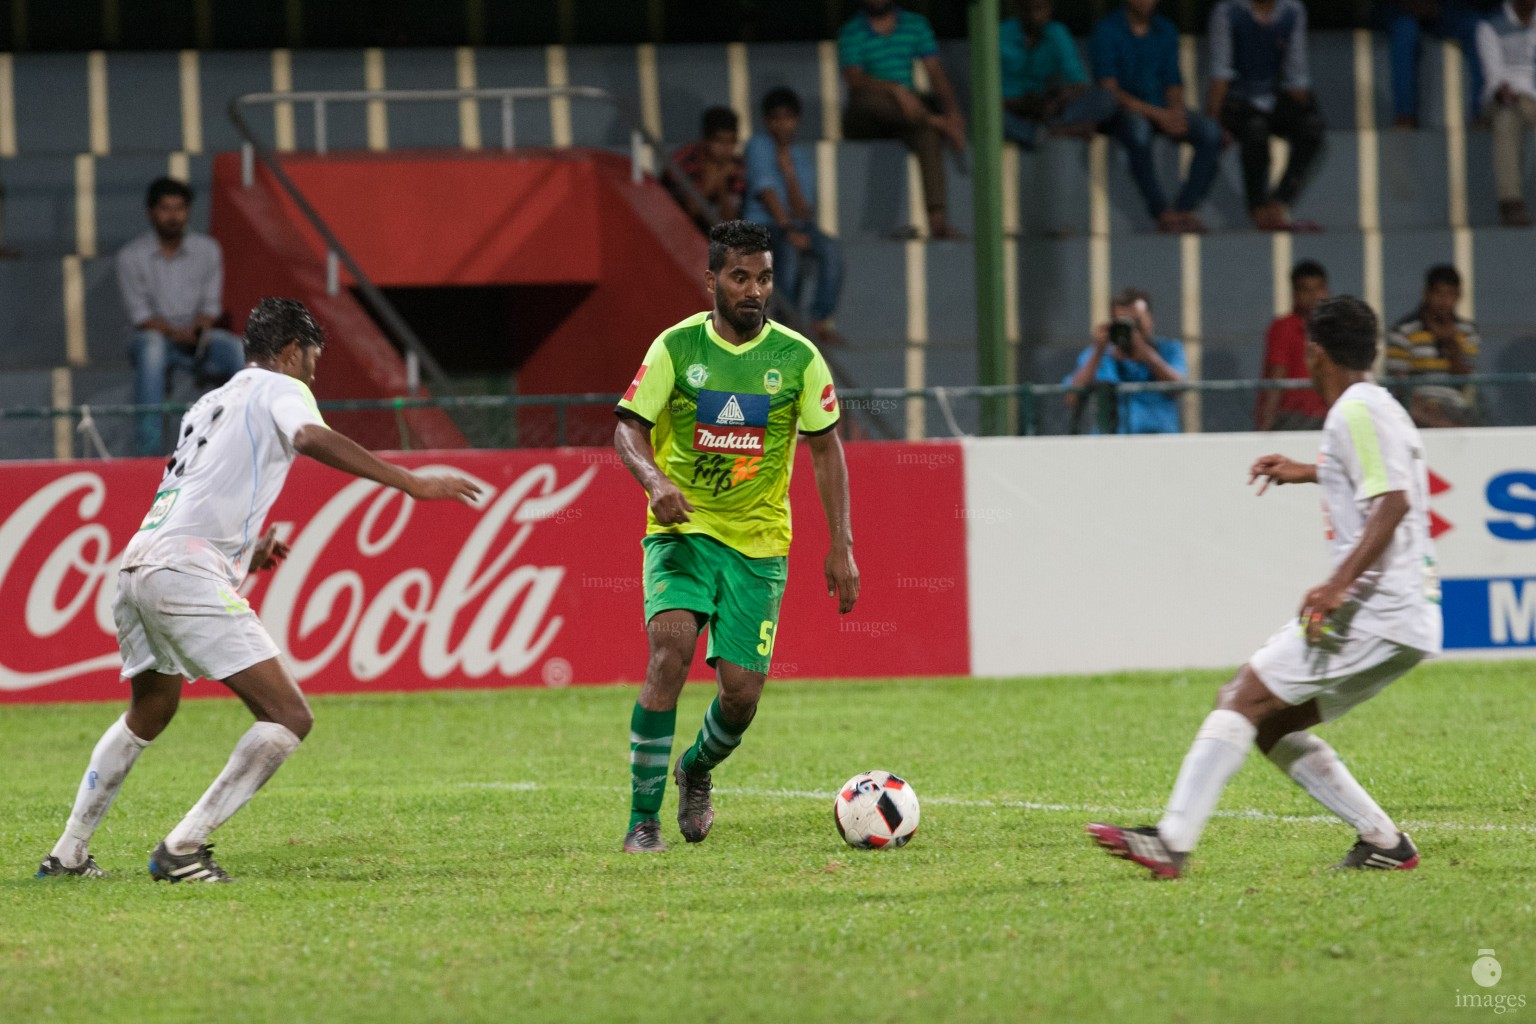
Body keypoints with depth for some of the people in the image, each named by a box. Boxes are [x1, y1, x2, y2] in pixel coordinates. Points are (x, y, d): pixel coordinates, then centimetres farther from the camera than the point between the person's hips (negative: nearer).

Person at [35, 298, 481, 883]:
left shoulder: (211, 403, 28)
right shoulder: (280, 388, 5)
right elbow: (313, 439, -18)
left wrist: (246, 554, 38)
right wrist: (411, 483, -20)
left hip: (137, 565, 9)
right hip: (189, 575, -9)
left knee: (149, 714, 32)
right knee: (289, 718, -11)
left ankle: (68, 855, 36)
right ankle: (182, 849, -16)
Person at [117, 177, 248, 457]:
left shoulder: (207, 250, 5)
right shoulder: (131, 256, -3)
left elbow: (211, 306, 4)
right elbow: (140, 313, -8)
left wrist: (198, 332, -19)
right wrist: (176, 333, -24)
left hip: (196, 334, 2)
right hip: (154, 333, -2)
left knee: (238, 349, -28)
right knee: (152, 347, -39)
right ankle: (150, 443, -44)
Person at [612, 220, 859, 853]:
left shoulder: (798, 358, -1)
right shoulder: (676, 347, -4)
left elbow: (825, 449, 6)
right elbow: (628, 427, -3)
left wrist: (841, 547, 1)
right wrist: (655, 480, -25)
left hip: (758, 540, 2)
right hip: (682, 529, -2)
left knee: (741, 693, -3)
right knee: (671, 650, -25)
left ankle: (696, 771, 34)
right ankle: (643, 820, -20)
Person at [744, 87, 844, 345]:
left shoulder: (803, 157, 9)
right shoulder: (759, 145, 1)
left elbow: (803, 213, -2)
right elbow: (766, 192, -10)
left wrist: (788, 171, -13)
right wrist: (788, 230, -18)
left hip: (797, 224, 4)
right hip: (763, 225, -4)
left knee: (831, 248, -26)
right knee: (788, 250, -36)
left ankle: (820, 321, -23)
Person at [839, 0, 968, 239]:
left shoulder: (916, 25, 12)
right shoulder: (851, 33, 0)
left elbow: (935, 73, 2)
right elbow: (855, 80, -16)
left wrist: (952, 109, -16)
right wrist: (896, 90, -32)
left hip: (907, 113, 2)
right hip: (865, 120, -2)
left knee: (927, 132, -33)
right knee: (869, 98, -38)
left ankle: (937, 218, -46)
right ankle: (938, 122, -34)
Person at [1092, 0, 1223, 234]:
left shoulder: (1165, 30, 13)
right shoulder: (1107, 30, -5)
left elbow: (1173, 82, 13)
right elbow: (1109, 90, -14)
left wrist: (1176, 113, -11)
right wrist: (1157, 114, -22)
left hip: (1163, 111, 6)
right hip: (1123, 111, -6)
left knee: (1210, 131, -20)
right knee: (1138, 128, -41)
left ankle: (1186, 209, -23)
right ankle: (1162, 213, -38)